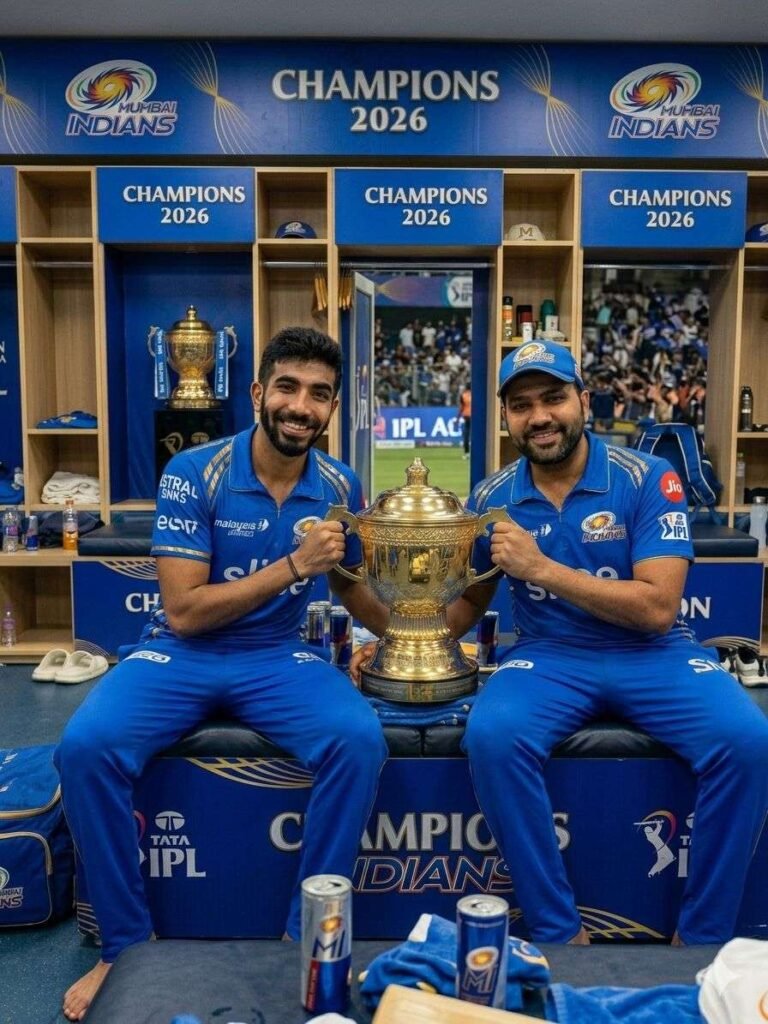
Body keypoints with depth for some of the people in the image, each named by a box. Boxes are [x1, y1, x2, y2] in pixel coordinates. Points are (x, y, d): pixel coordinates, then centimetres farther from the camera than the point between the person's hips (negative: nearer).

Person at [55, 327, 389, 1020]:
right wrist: (293, 564, -22)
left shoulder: (339, 487, -2)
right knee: (86, 747, -27)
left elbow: (349, 582, 16)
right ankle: (127, 942, -3)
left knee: (361, 741, -26)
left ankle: (306, 934, -5)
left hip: (278, 657, 2)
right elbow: (184, 612, -15)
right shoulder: (193, 473, -12)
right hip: (180, 653, -1)